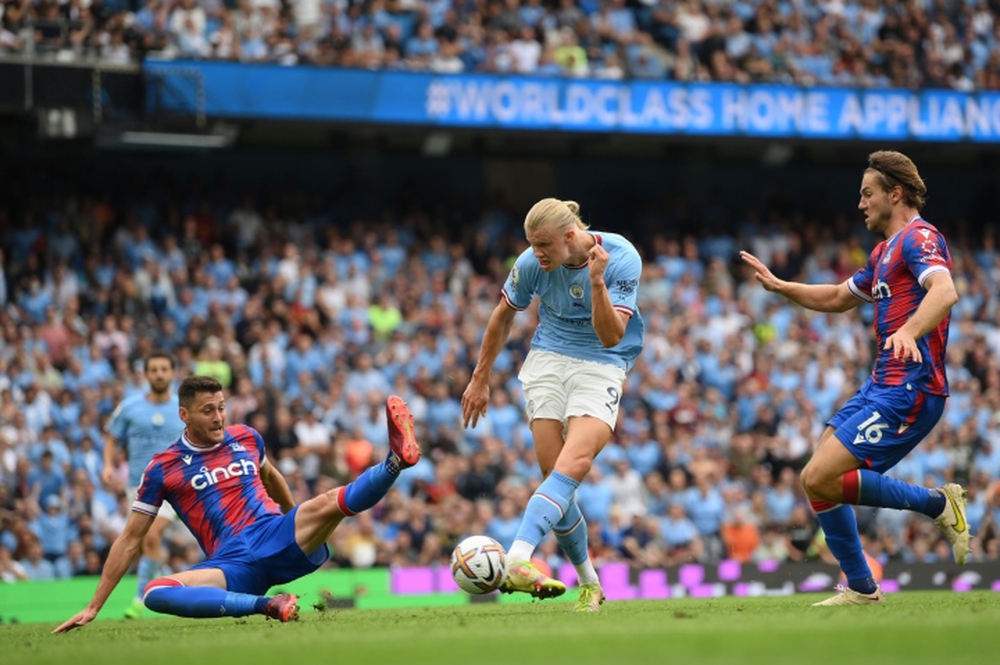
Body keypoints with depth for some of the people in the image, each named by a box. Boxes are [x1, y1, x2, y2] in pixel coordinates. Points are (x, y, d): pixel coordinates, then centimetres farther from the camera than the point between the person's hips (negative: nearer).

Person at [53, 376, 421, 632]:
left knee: (327, 503, -28)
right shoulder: (163, 468, 4)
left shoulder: (247, 439, 12)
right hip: (233, 564, -2)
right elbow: (130, 540, 8)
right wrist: (93, 607, 5)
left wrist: (303, 524, 47)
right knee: (155, 593, -32)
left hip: (280, 539, 2)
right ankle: (267, 605, -40)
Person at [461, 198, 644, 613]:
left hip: (601, 368, -3)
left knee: (570, 467, -26)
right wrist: (480, 379, 15)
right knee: (557, 477, -8)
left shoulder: (622, 259, -17)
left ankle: (516, 562, -42)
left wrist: (597, 281, -34)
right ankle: (589, 582, 9)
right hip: (548, 361, 3)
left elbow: (611, 337, -22)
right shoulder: (532, 263, -9)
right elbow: (503, 316, 10)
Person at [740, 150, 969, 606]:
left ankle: (939, 504, -9)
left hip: (908, 390, -10)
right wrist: (779, 286, 27)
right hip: (881, 385, 10)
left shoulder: (919, 238, -10)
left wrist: (909, 331, -48)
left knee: (820, 479, -17)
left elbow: (945, 291, -31)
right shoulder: (886, 251, 21)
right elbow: (838, 298, 36)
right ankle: (860, 588, 13)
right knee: (817, 480, 8)